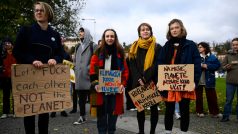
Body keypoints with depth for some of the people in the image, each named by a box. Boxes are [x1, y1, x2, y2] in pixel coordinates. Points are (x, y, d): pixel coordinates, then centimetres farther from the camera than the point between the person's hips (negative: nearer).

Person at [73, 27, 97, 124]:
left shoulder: (93, 45, -3)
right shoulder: (78, 46, 18)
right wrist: (76, 70, 14)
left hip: (88, 76, -6)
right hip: (79, 77, 6)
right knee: (81, 98, 12)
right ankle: (82, 116, 21)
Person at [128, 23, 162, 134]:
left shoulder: (157, 47, 2)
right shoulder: (135, 47, 9)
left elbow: (157, 65, -7)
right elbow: (132, 65, 3)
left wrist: (146, 78, -16)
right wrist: (139, 79, -11)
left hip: (153, 82, -2)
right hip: (138, 82, 2)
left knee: (153, 107, 5)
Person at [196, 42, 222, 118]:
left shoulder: (212, 57, 2)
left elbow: (218, 65, -4)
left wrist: (207, 66, -13)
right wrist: (200, 65, -20)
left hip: (208, 80, 0)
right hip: (198, 80, 0)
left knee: (212, 97, 6)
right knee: (198, 97, 8)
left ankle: (214, 112, 18)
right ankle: (199, 112, 20)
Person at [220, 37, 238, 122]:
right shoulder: (228, 55, 4)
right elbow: (223, 66, 3)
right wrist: (227, 67, -18)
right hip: (230, 81, 0)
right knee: (229, 100, 7)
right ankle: (226, 116, 14)